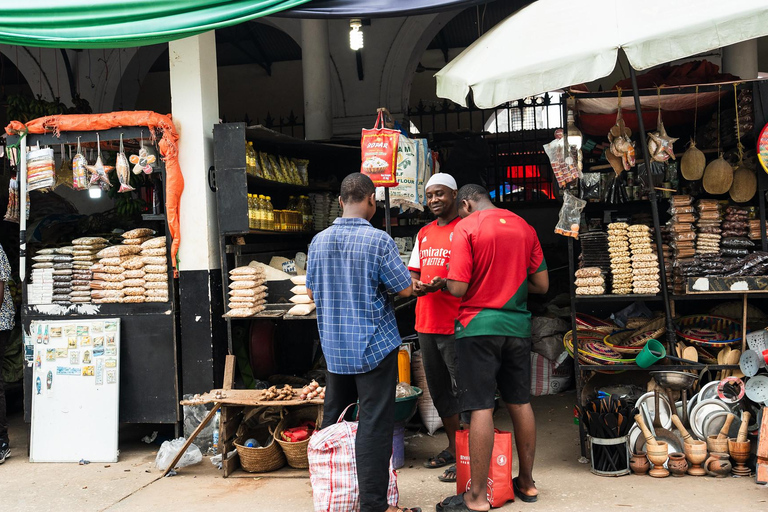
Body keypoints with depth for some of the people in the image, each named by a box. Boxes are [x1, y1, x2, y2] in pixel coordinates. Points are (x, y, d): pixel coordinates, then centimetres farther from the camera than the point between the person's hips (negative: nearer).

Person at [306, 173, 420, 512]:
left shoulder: (319, 241, 1)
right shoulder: (378, 240, -14)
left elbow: (312, 292, 11)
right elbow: (405, 289, -10)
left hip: (333, 345, 6)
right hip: (374, 344, -5)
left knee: (333, 419, 18)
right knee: (374, 424, -1)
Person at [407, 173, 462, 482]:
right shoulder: (424, 234, 17)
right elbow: (414, 272, 19)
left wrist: (444, 284, -26)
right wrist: (415, 285, -3)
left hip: (455, 325, -8)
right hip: (426, 322, 8)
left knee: (462, 390, -2)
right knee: (438, 389, 15)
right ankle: (453, 447, 28)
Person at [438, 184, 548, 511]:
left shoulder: (466, 227, -8)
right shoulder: (524, 227, 9)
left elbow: (458, 288, -14)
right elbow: (542, 285, 9)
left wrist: (446, 279, 7)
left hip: (479, 327, -5)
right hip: (517, 325, 6)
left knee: (481, 408, -4)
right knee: (520, 403, 14)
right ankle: (526, 482, 25)